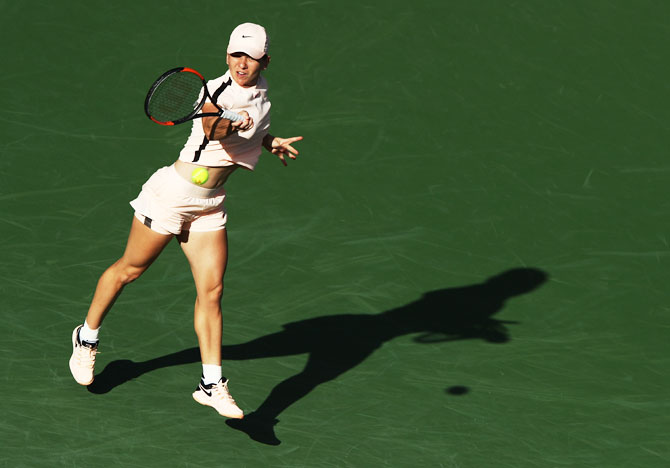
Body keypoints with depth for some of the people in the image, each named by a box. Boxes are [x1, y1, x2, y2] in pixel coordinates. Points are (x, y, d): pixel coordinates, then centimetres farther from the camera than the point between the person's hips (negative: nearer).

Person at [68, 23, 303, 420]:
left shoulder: (261, 90, 5)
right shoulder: (216, 90, -20)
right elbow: (212, 126, -43)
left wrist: (270, 141, 14)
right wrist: (231, 123, -63)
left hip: (210, 206, 6)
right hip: (172, 194, -6)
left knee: (212, 290, -3)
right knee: (130, 270, 10)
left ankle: (212, 384, -2)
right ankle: (86, 338, 32)